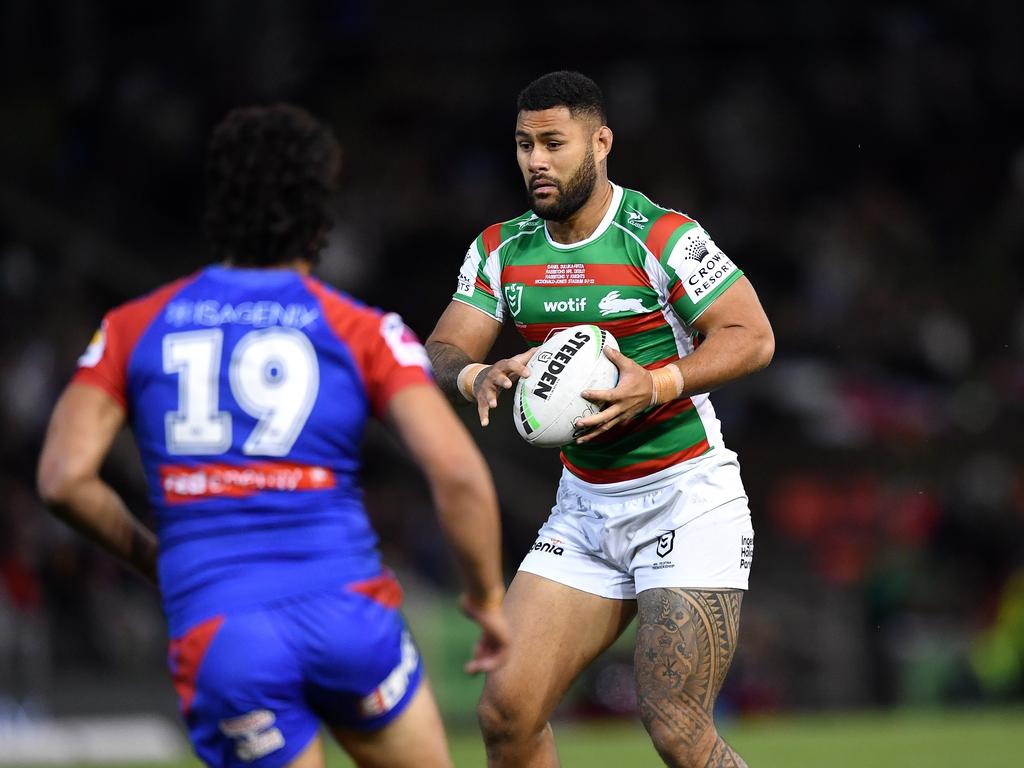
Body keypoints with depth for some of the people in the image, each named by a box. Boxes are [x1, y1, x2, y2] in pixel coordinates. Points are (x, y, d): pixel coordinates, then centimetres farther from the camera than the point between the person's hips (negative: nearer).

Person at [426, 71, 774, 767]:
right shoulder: (501, 250, 5)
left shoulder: (661, 236, -13)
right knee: (508, 710, -6)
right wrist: (477, 376, -22)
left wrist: (657, 385, -29)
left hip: (687, 499, -6)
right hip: (584, 507, 6)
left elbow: (752, 335, -14)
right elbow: (443, 351, 1)